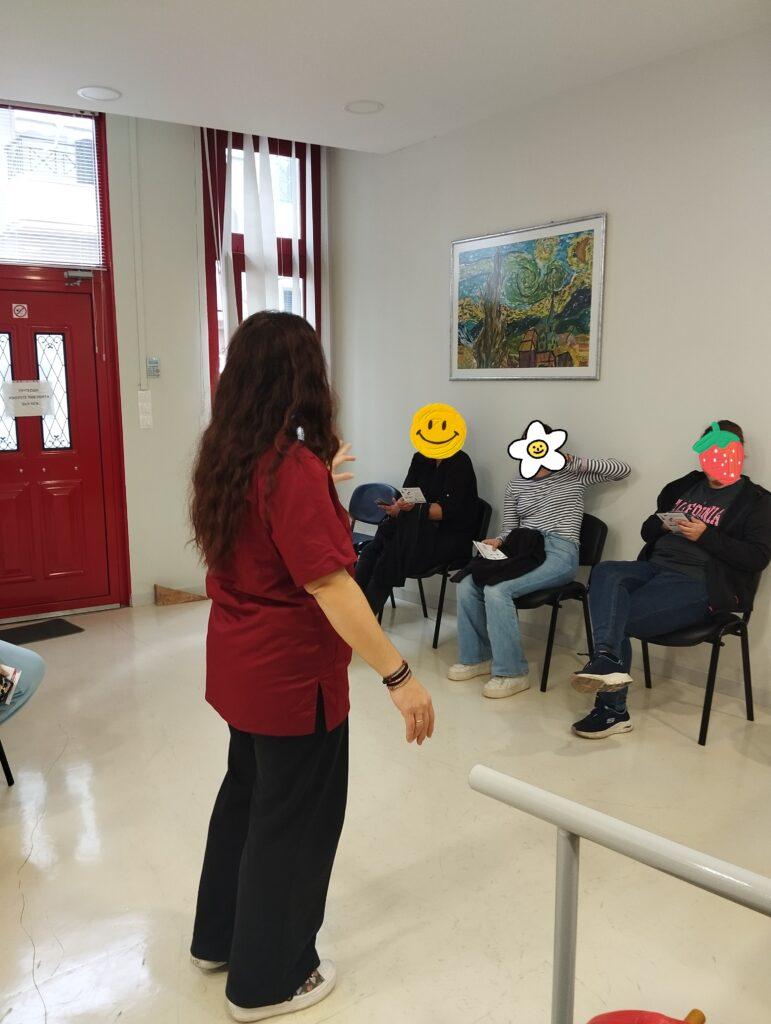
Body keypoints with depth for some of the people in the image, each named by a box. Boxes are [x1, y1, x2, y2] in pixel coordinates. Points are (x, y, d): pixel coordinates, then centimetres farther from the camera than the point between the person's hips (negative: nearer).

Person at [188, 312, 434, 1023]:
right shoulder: (293, 466, -24)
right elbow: (329, 584, -30)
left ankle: (220, 938, 45)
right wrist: (398, 675, -28)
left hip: (240, 665, 9)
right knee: (294, 819, 9)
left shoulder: (225, 458, 2)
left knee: (247, 792, 25)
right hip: (291, 676, -9)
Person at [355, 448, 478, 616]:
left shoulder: (459, 462, -7)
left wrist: (416, 508, -32)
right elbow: (405, 495, 5)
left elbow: (448, 509, -17)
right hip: (422, 529, 6)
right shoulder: (420, 459, 13)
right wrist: (397, 507, -19)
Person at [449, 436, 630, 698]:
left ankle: (512, 673, -19)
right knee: (467, 586, -16)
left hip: (559, 552, -5)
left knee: (496, 590, -28)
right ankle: (476, 658, 3)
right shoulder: (516, 484, 18)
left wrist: (576, 462, -5)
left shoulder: (573, 475, 8)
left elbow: (622, 469, 3)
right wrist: (498, 541, -3)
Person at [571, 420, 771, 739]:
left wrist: (705, 535, -13)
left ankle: (612, 711, -15)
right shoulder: (685, 486, 21)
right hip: (654, 567, 6)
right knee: (606, 571, -28)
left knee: (618, 617, -24)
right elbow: (647, 531, 25)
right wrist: (662, 524, 1)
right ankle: (608, 660, -42)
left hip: (697, 583, -5)